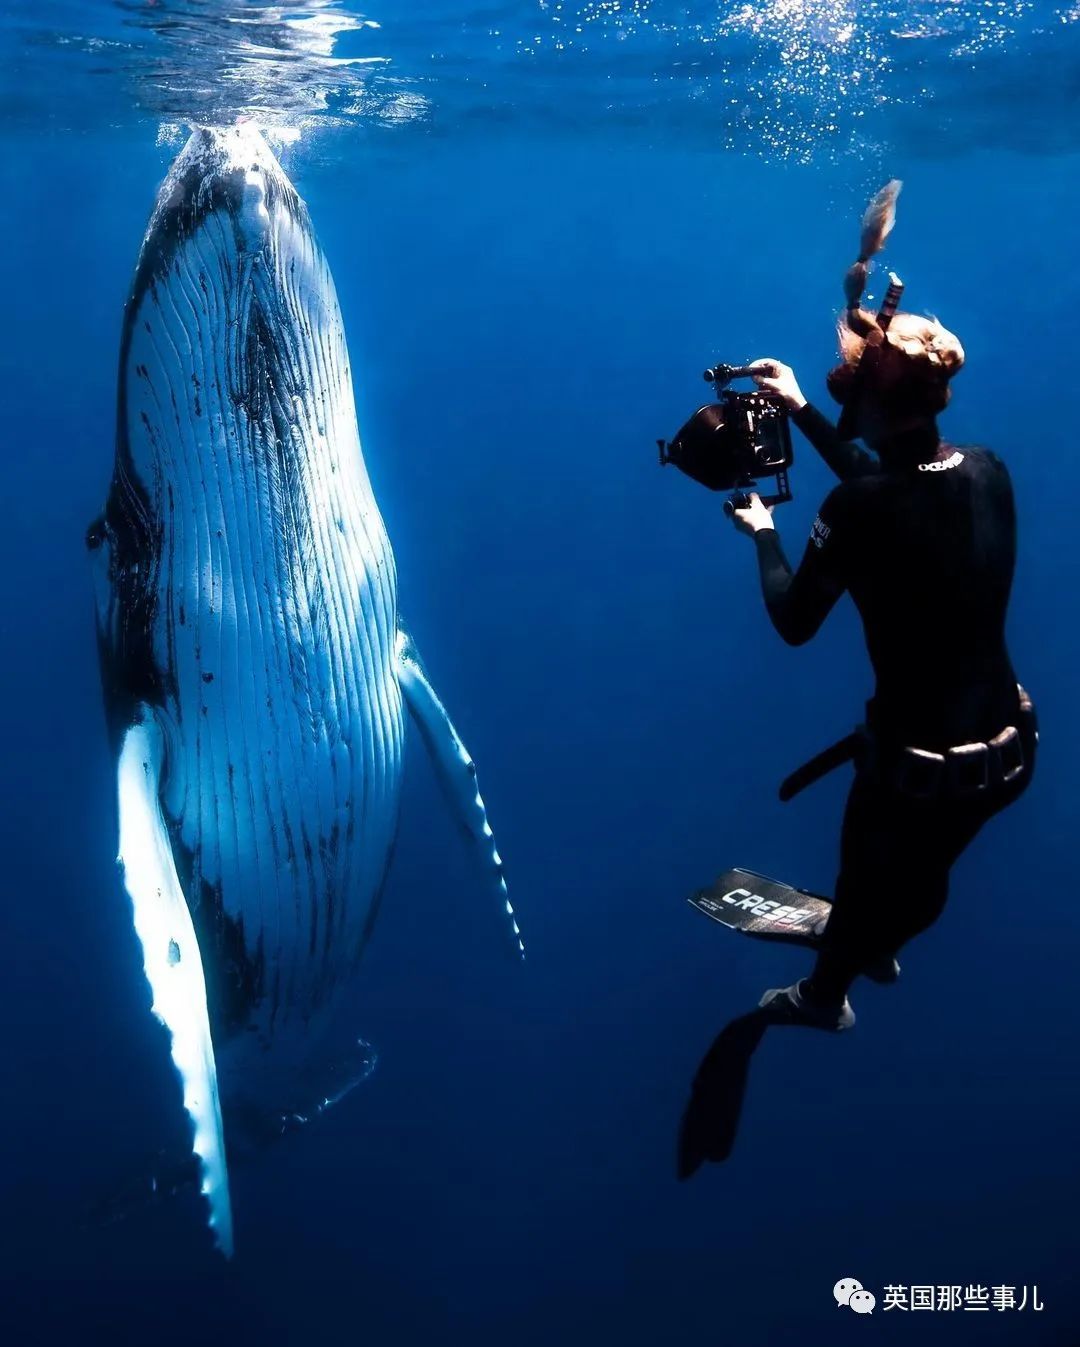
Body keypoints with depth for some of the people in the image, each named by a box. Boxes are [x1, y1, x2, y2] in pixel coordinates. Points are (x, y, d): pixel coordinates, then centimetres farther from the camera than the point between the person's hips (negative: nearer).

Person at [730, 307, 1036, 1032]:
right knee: (921, 876, 34)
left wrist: (763, 531, 7)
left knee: (870, 874, 26)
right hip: (1009, 742, 6)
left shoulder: (859, 510, -25)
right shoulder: (988, 471, -6)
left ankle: (823, 996, 55)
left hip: (923, 762, -5)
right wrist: (801, 409, 20)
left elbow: (793, 622, -10)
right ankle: (875, 946, 66)